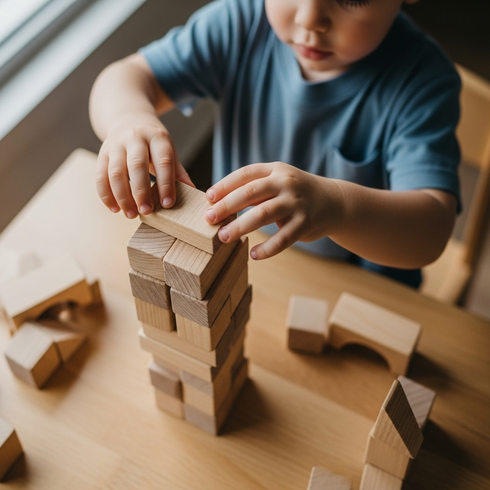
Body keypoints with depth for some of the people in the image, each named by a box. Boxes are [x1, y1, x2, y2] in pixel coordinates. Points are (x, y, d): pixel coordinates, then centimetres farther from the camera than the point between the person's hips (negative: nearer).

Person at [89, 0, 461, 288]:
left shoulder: (421, 80, -23)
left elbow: (432, 228, -34)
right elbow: (130, 75, -12)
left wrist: (335, 205, -54)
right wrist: (128, 117, -37)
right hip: (236, 262, 3)